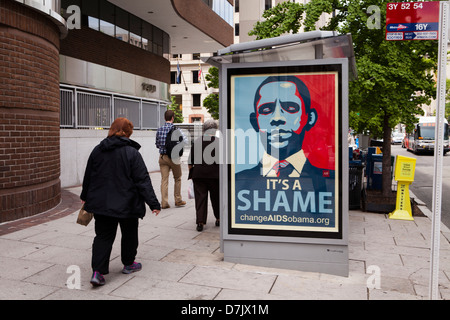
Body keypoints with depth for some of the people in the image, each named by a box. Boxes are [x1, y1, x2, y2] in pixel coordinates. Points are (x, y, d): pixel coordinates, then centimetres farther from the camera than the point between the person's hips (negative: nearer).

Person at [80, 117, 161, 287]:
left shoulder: (97, 151, 3)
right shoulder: (132, 153, -12)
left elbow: (88, 176, 13)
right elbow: (143, 180, -14)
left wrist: (85, 196, 28)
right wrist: (153, 203, -11)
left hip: (101, 203, 4)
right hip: (126, 204, -4)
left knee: (103, 236, 9)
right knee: (129, 234, 16)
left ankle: (97, 271, -2)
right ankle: (128, 264, 32)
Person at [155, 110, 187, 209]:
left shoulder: (159, 130, 3)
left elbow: (157, 145, 10)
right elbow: (184, 141, -3)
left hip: (162, 157, 3)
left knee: (164, 179, 4)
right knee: (177, 178, 13)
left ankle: (164, 202, 2)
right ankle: (178, 200, 20)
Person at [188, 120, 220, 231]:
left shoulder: (196, 141, 4)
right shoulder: (219, 141, -5)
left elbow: (190, 161, 6)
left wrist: (191, 172, 18)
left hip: (198, 173, 1)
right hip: (215, 173, -1)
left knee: (200, 197, 6)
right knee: (216, 196, 15)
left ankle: (200, 222, 2)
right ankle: (218, 219, 27)